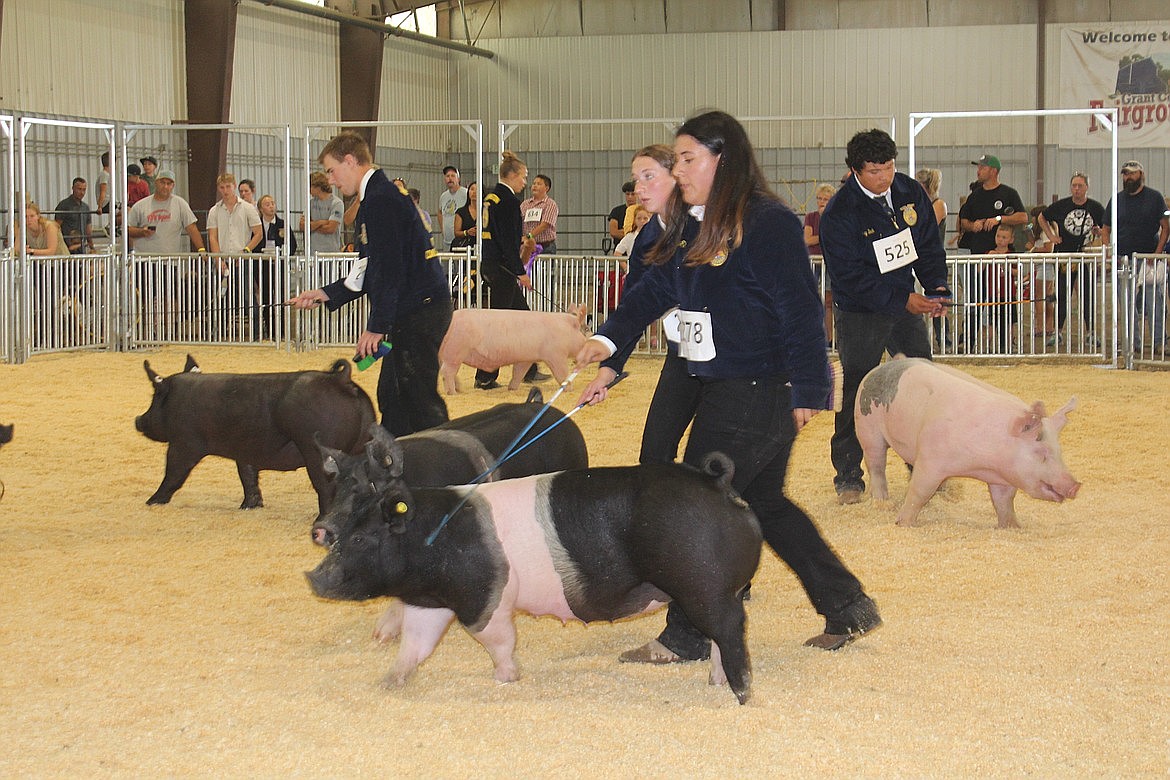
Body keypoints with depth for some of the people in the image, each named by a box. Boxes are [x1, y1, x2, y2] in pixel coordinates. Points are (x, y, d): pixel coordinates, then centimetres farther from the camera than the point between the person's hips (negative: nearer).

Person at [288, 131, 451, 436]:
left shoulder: (380, 199, -13)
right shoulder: (380, 195, 20)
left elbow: (389, 270, -19)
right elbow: (371, 271, 24)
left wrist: (377, 326, -16)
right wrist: (327, 294, 22)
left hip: (419, 312, -11)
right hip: (414, 311, 11)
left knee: (419, 397, -9)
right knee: (391, 396, 15)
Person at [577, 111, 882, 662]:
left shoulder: (768, 223, -17)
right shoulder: (690, 227, 11)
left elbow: (800, 311, -17)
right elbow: (654, 290, 10)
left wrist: (807, 392, -16)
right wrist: (608, 337, -6)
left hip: (758, 394, -10)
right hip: (720, 390, 10)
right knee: (763, 501, 18)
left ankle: (686, 637, 9)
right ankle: (847, 607, 27)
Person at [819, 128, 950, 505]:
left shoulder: (911, 193, -2)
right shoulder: (839, 214, -18)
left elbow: (929, 244, 8)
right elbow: (850, 277, -19)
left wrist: (937, 287, -10)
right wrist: (902, 300, -23)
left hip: (908, 305, 5)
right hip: (859, 314, -5)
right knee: (857, 393, -2)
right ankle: (848, 476, 9)